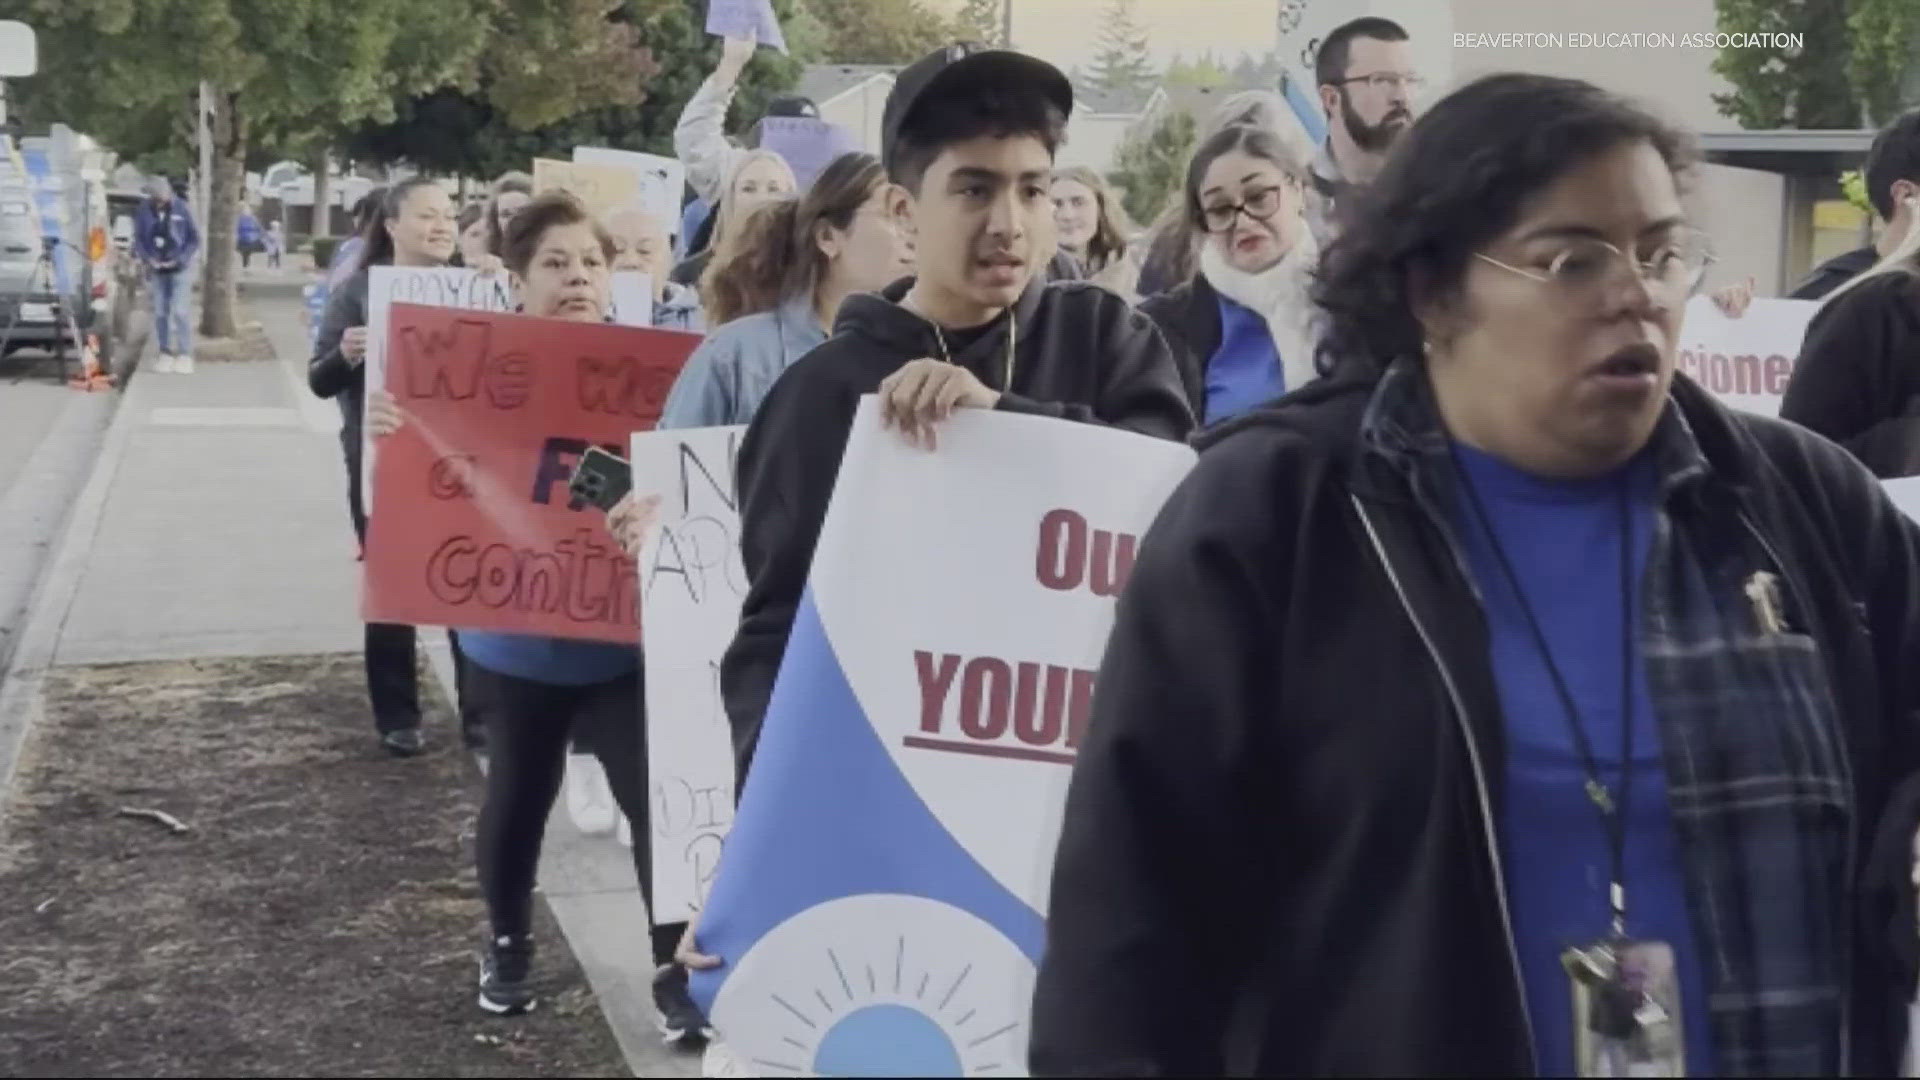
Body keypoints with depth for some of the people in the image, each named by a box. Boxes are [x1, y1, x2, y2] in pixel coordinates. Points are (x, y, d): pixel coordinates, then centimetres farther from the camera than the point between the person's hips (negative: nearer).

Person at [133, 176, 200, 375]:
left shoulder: (181, 209, -9)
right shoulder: (144, 211, -3)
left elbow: (194, 239, -3)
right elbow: (138, 239, 6)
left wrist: (180, 260, -12)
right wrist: (147, 258, -9)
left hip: (179, 269, -3)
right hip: (156, 270, 3)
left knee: (181, 312, -8)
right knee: (160, 313, 7)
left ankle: (185, 354, -3)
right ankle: (166, 353, 15)